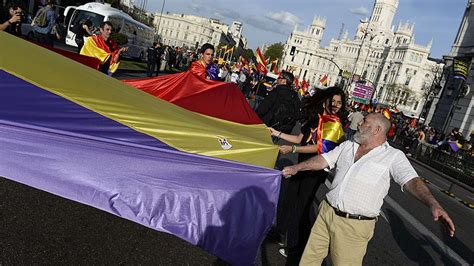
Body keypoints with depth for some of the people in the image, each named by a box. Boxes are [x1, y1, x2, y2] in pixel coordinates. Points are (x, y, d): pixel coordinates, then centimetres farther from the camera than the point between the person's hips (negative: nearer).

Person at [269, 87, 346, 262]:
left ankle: (298, 248, 19)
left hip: (315, 171, -7)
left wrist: (292, 149, -27)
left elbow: (320, 148, -21)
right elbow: (301, 139, 13)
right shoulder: (315, 118, 8)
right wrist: (277, 134, 9)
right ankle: (287, 236, 37)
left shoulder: (335, 124, -14)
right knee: (290, 198, 14)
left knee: (301, 206, 1)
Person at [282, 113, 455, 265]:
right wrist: (296, 168, 13)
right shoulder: (347, 145, 10)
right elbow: (324, 160, 15)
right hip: (326, 213, 5)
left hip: (355, 226, -5)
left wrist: (433, 204, -35)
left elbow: (412, 181, -19)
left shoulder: (394, 156, -7)